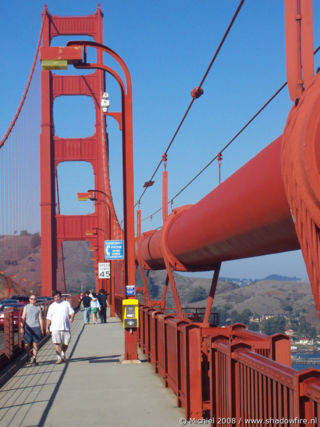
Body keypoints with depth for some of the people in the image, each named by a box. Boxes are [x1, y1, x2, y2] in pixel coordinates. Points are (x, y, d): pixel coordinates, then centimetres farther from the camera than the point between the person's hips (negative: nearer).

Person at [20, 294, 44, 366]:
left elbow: (40, 319, 9)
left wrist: (42, 329, 4)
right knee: (26, 345, -1)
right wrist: (21, 327, -2)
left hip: (36, 327, 0)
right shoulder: (26, 307, 10)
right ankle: (30, 354, 26)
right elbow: (23, 318, 8)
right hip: (28, 328, 0)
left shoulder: (38, 308, 10)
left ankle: (34, 359, 3)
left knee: (35, 344, -3)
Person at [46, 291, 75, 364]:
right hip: (55, 328, 0)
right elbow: (48, 318, 11)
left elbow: (72, 312, 6)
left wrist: (71, 318, -16)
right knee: (57, 343, -9)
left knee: (66, 343, 5)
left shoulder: (66, 303, 9)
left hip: (65, 327, 1)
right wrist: (47, 328, 5)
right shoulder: (52, 306, 10)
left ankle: (63, 354, 32)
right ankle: (59, 358, -2)